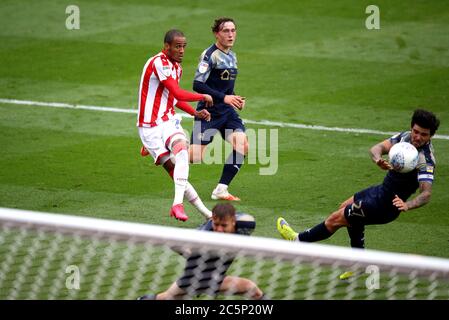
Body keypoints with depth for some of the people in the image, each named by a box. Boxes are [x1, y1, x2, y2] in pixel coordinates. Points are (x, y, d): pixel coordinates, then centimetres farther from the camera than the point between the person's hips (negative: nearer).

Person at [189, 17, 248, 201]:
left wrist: (236, 99, 6)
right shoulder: (210, 55, -13)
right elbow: (198, 85, -21)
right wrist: (224, 98, -25)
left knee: (242, 147, -11)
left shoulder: (232, 56, 13)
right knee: (195, 157, -10)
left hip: (227, 111, 8)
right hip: (208, 112, -8)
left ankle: (221, 190, -3)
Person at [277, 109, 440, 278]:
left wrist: (407, 205, -60)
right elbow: (377, 148, -18)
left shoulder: (425, 161, -32)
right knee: (348, 207, 30)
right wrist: (378, 159, -42)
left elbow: (426, 193, -41)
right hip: (383, 189, 8)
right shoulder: (406, 137, -10)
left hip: (386, 204, -8)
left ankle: (299, 240, 29)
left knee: (335, 219, 5)